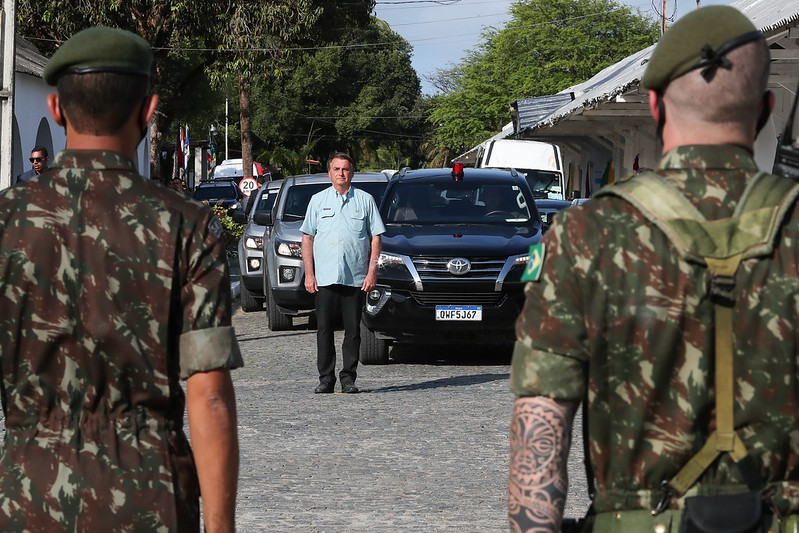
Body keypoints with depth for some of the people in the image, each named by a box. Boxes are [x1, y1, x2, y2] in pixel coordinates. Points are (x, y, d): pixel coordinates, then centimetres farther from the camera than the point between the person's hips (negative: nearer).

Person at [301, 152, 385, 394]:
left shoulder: (365, 200, 8)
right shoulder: (318, 200, 11)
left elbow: (375, 237, 8)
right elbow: (307, 238, 11)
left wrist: (372, 271, -2)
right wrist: (309, 273, 2)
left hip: (356, 279, 0)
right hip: (325, 278, 1)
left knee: (353, 329, 1)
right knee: (324, 329, -1)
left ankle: (348, 378, 7)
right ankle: (326, 378, 5)